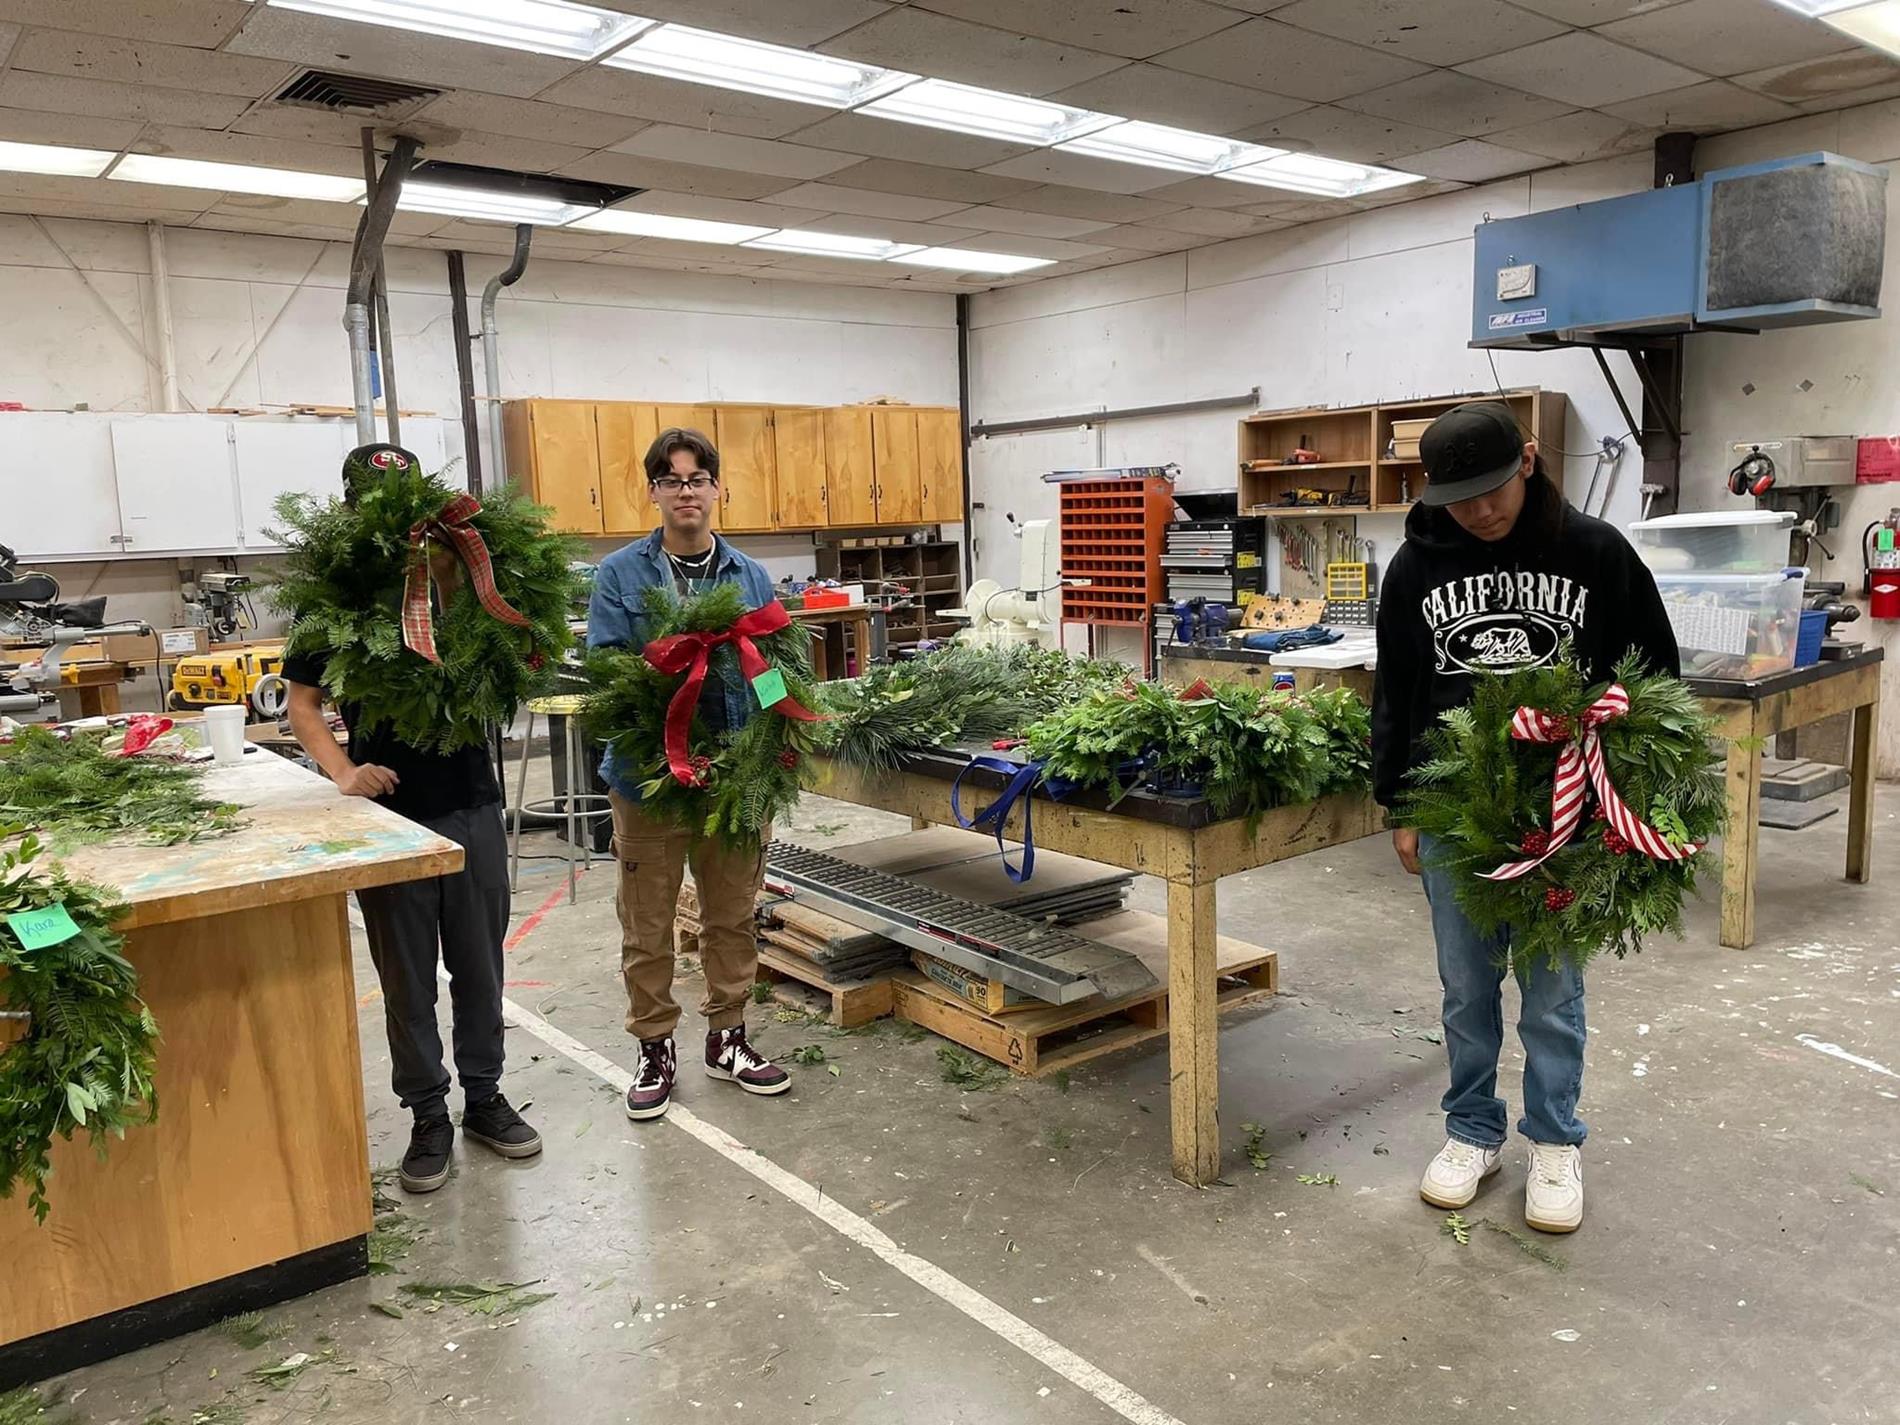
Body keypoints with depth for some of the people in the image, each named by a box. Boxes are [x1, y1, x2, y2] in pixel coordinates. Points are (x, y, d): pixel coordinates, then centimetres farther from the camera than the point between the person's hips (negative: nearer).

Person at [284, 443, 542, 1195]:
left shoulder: (458, 585, 2)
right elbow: (302, 707, 2)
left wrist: (454, 585, -15)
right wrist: (343, 771, -17)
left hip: (472, 806, 2)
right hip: (390, 815, -1)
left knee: (479, 966, 11)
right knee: (407, 978, 8)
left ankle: (484, 1096, 26)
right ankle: (429, 1117, 21)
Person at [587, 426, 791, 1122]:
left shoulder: (751, 578, 5)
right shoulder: (620, 574, -3)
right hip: (648, 774, -2)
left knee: (732, 917, 14)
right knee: (647, 927, 9)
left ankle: (727, 1037, 31)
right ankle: (655, 1049, 25)